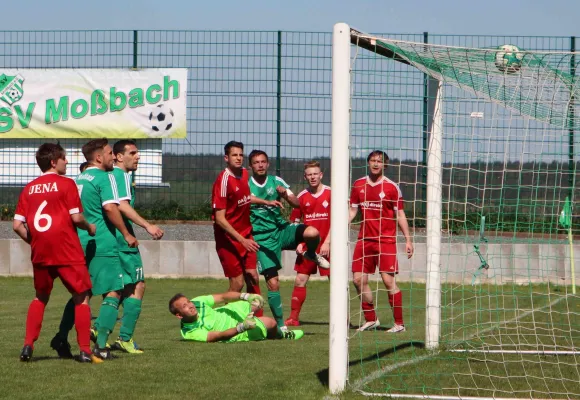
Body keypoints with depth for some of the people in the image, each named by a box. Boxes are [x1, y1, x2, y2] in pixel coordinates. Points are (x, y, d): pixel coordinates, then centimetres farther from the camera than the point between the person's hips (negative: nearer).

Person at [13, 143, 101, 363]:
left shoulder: (29, 188, 9)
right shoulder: (66, 184, -4)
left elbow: (17, 225, 4)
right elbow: (76, 217, -11)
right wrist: (89, 227, 9)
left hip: (40, 253, 5)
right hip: (67, 252, -5)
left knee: (40, 297, 22)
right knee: (82, 297, 6)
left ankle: (28, 345, 10)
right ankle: (85, 350, 0)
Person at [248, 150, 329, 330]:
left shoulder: (276, 181, 5)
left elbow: (297, 204, 2)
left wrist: (285, 194, -20)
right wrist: (267, 202, -46)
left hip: (281, 229, 2)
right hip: (262, 237, -2)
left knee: (313, 233, -28)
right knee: (272, 283, -7)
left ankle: (311, 255, 8)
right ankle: (280, 325, 7)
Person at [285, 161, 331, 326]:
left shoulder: (331, 194, -3)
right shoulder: (302, 197, 6)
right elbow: (295, 222, 12)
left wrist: (327, 242, -13)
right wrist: (298, 243, 0)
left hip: (328, 246, -3)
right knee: (300, 280, 1)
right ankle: (293, 317, 8)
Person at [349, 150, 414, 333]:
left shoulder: (391, 187, -2)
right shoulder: (359, 185, 9)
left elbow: (400, 215, 1)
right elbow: (352, 211, 15)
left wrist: (408, 239, -4)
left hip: (386, 240, -5)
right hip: (364, 240, 5)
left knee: (388, 280, -10)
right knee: (359, 280, 1)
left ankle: (399, 323, -3)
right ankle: (371, 320, 16)